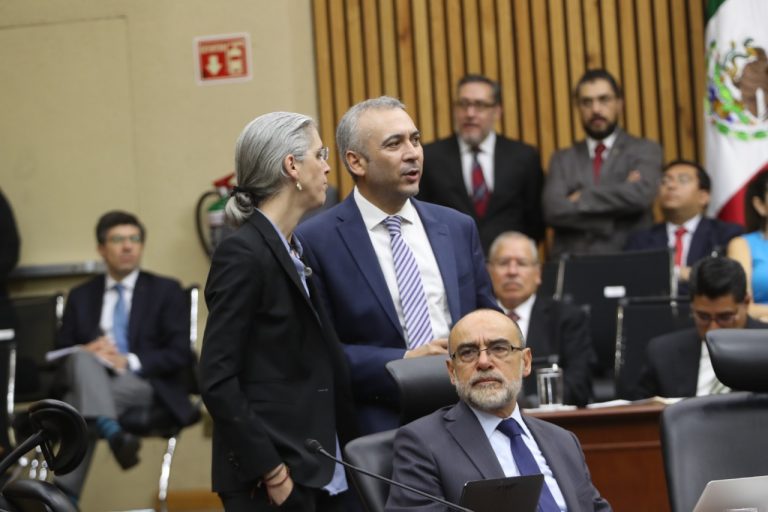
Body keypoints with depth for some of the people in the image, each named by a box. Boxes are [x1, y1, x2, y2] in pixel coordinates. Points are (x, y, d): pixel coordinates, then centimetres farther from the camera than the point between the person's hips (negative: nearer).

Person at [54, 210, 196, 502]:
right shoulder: (81, 296, 22)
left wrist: (130, 362, -13)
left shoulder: (165, 291, 14)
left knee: (81, 403, -34)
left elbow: (181, 354, 2)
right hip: (85, 378, 2)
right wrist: (85, 351, -12)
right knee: (84, 360, -36)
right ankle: (112, 432, -57)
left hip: (142, 383, -2)